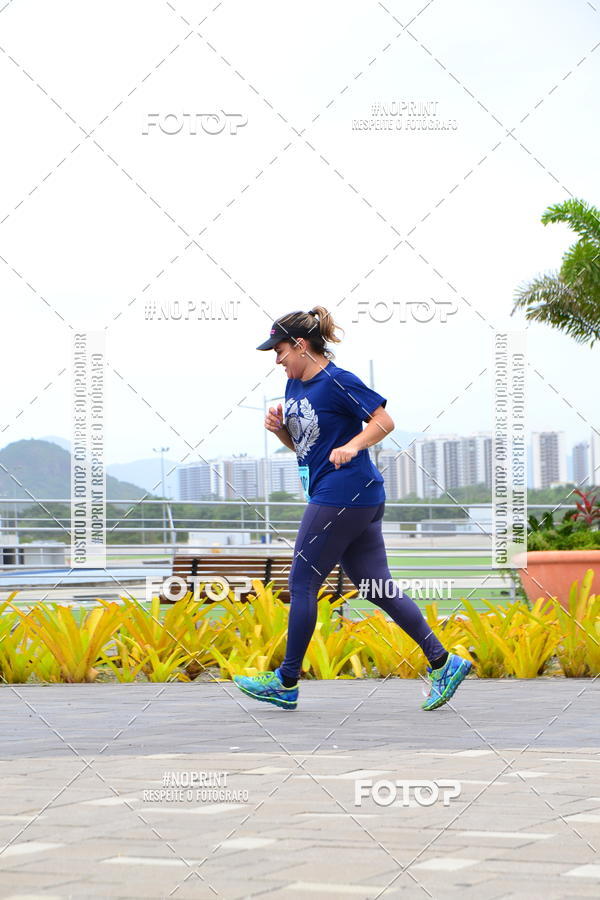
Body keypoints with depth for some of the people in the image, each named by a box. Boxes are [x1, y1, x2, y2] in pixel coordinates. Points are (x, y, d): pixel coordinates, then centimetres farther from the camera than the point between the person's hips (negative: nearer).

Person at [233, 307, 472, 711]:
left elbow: (385, 421, -13)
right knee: (377, 586, 7)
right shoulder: (295, 386, 15)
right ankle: (442, 661, 5)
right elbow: (300, 443, 23)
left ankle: (286, 683, 7)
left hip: (344, 494, -10)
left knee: (303, 584, -2)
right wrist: (280, 428, 3)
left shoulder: (337, 382, -12)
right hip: (360, 499, 10)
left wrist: (351, 446, -26)